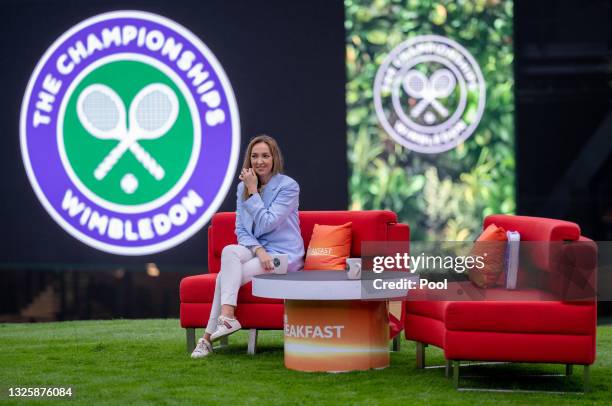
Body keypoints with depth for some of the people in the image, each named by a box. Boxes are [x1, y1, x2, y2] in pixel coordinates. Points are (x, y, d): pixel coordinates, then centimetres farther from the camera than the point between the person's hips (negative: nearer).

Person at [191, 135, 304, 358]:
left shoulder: (288, 186, -8)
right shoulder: (243, 187, 9)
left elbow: (266, 224, -17)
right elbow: (241, 230, 5)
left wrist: (253, 192, -13)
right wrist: (258, 250, -14)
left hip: (283, 254, -5)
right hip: (254, 249, 5)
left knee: (226, 276, -25)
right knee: (229, 251, -30)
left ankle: (208, 337, -24)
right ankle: (227, 317, -35)